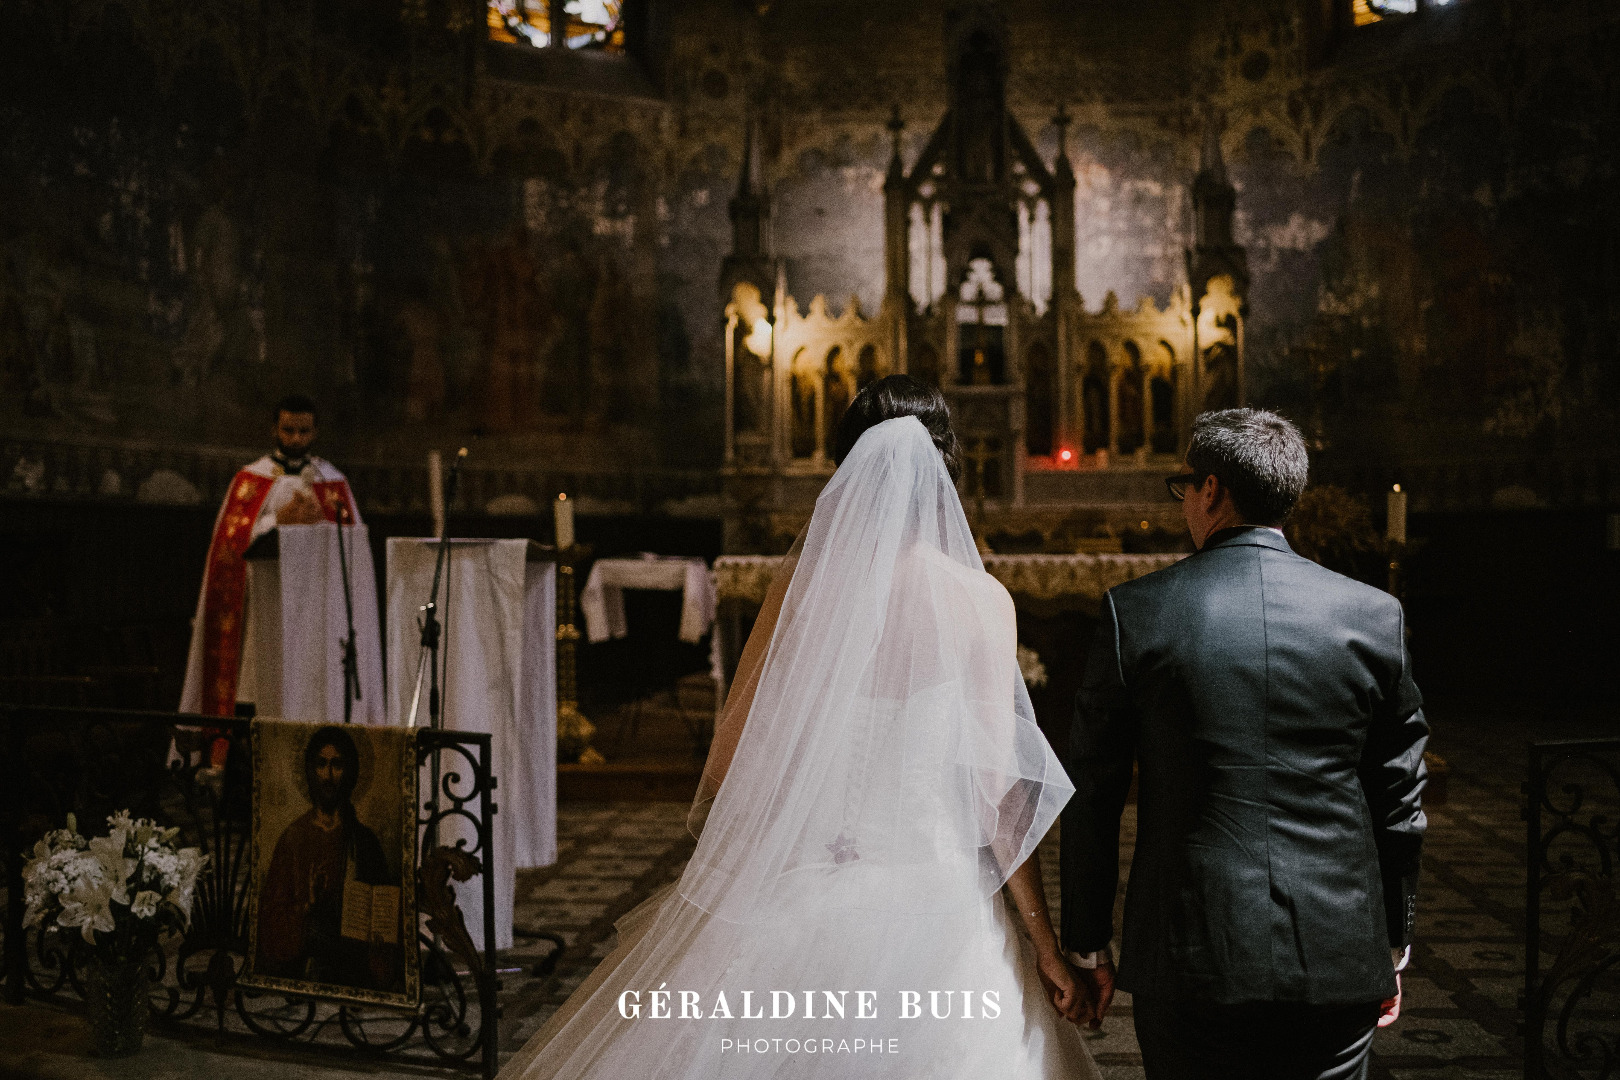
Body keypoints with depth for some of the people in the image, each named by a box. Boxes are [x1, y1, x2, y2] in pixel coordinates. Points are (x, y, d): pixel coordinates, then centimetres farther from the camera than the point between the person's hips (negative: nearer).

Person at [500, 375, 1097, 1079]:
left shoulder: (804, 579, -3)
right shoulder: (979, 600, -9)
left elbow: (734, 749, 1)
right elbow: (997, 787, -9)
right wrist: (1044, 943, -1)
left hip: (795, 886, 2)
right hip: (930, 894, -1)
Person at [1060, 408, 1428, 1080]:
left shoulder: (1135, 612, -7)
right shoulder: (1375, 616, -2)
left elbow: (1091, 796, -3)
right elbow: (1398, 803, 5)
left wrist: (1086, 948, 7)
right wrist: (1392, 946, 18)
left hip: (1191, 959, -1)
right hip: (1338, 959, 2)